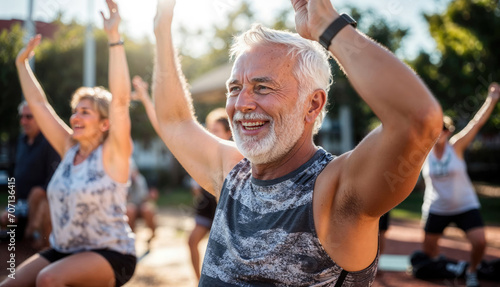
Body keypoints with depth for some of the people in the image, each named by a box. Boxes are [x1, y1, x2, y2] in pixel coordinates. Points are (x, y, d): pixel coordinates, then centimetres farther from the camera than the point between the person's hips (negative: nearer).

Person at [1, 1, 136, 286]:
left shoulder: (113, 153, -12)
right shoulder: (70, 148, 5)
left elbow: (120, 100, -24)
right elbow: (39, 105, 10)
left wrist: (114, 36, -28)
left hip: (110, 255, -7)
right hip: (63, 251, 7)